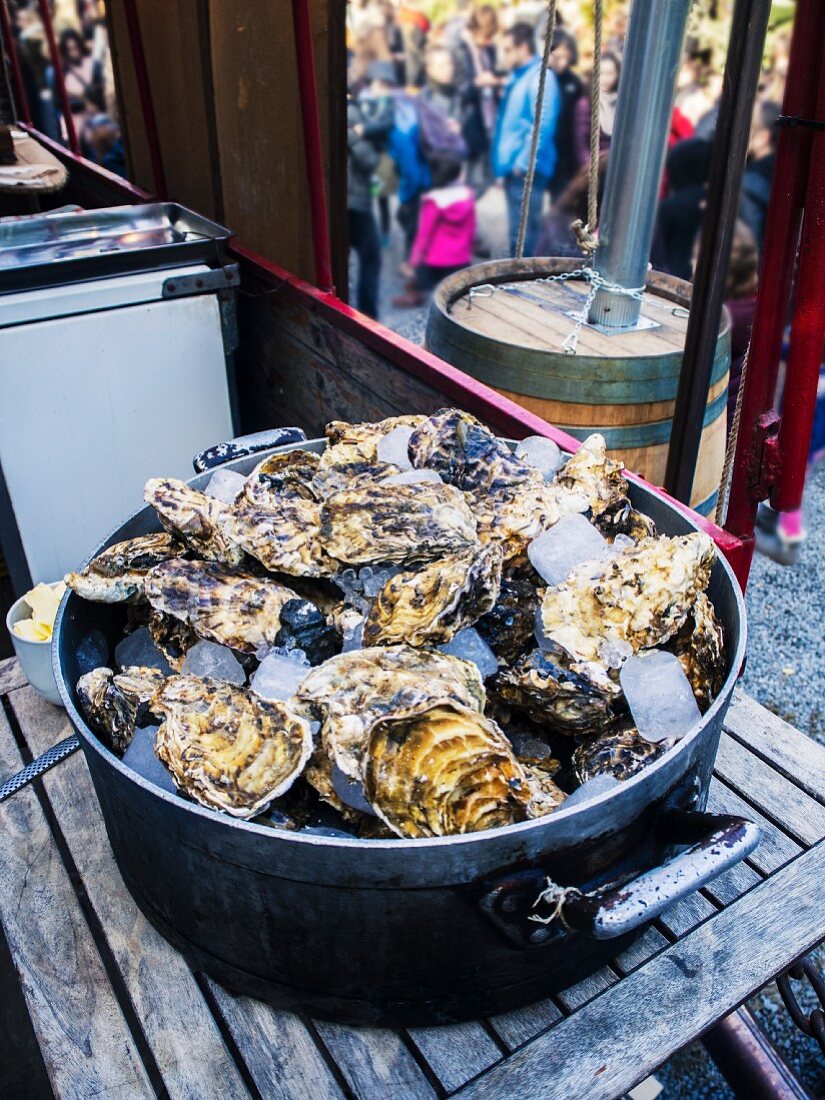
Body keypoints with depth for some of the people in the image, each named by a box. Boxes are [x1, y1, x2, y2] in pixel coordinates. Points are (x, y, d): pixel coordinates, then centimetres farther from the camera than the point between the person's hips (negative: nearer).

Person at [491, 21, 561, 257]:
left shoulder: (541, 76, -10)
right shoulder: (517, 76, 19)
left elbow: (543, 125, -18)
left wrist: (523, 163, -19)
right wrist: (504, 161, 16)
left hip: (526, 169, -9)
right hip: (513, 166, 9)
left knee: (522, 234, -8)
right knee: (518, 232, 15)